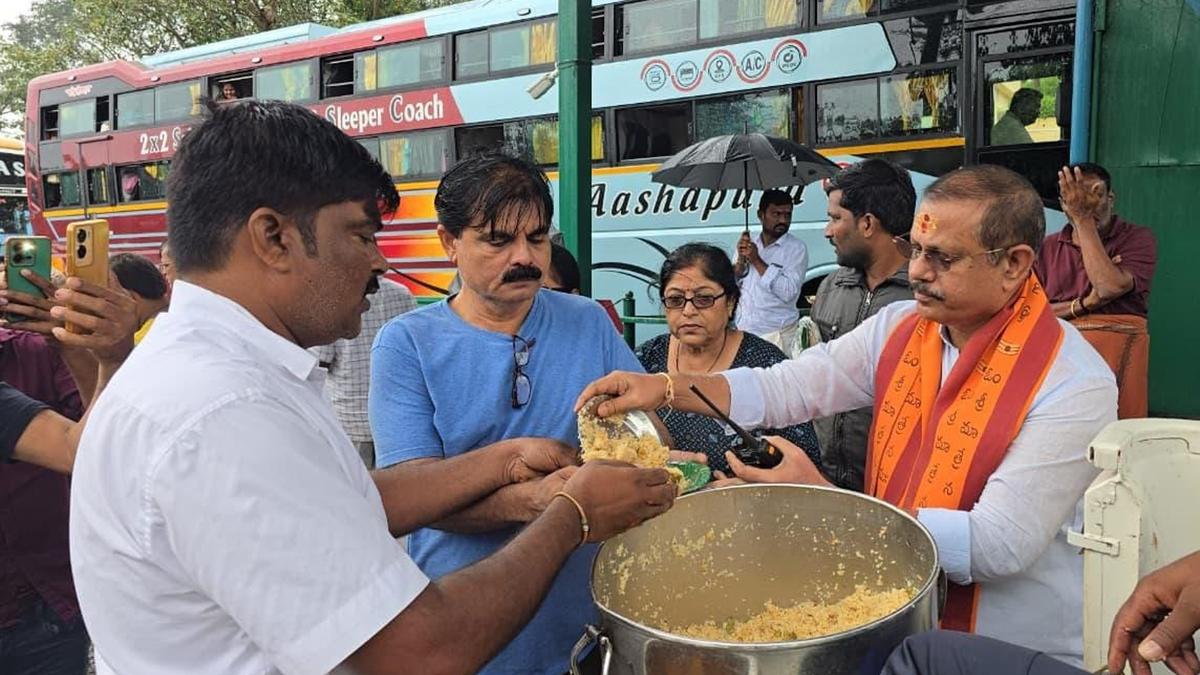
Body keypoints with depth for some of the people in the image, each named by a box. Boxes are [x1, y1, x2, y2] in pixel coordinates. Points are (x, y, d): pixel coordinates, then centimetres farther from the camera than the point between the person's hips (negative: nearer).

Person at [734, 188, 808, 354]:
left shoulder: (796, 249, -5)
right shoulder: (747, 245, 10)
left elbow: (788, 292, -17)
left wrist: (757, 261, -14)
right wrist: (741, 261, -10)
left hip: (777, 336, -4)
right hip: (742, 332, 4)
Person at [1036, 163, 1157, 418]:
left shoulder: (1138, 238, 2)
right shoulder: (1049, 247, 11)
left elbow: (1110, 287, -17)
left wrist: (1083, 219, -12)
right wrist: (1084, 305, -12)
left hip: (1116, 349, -2)